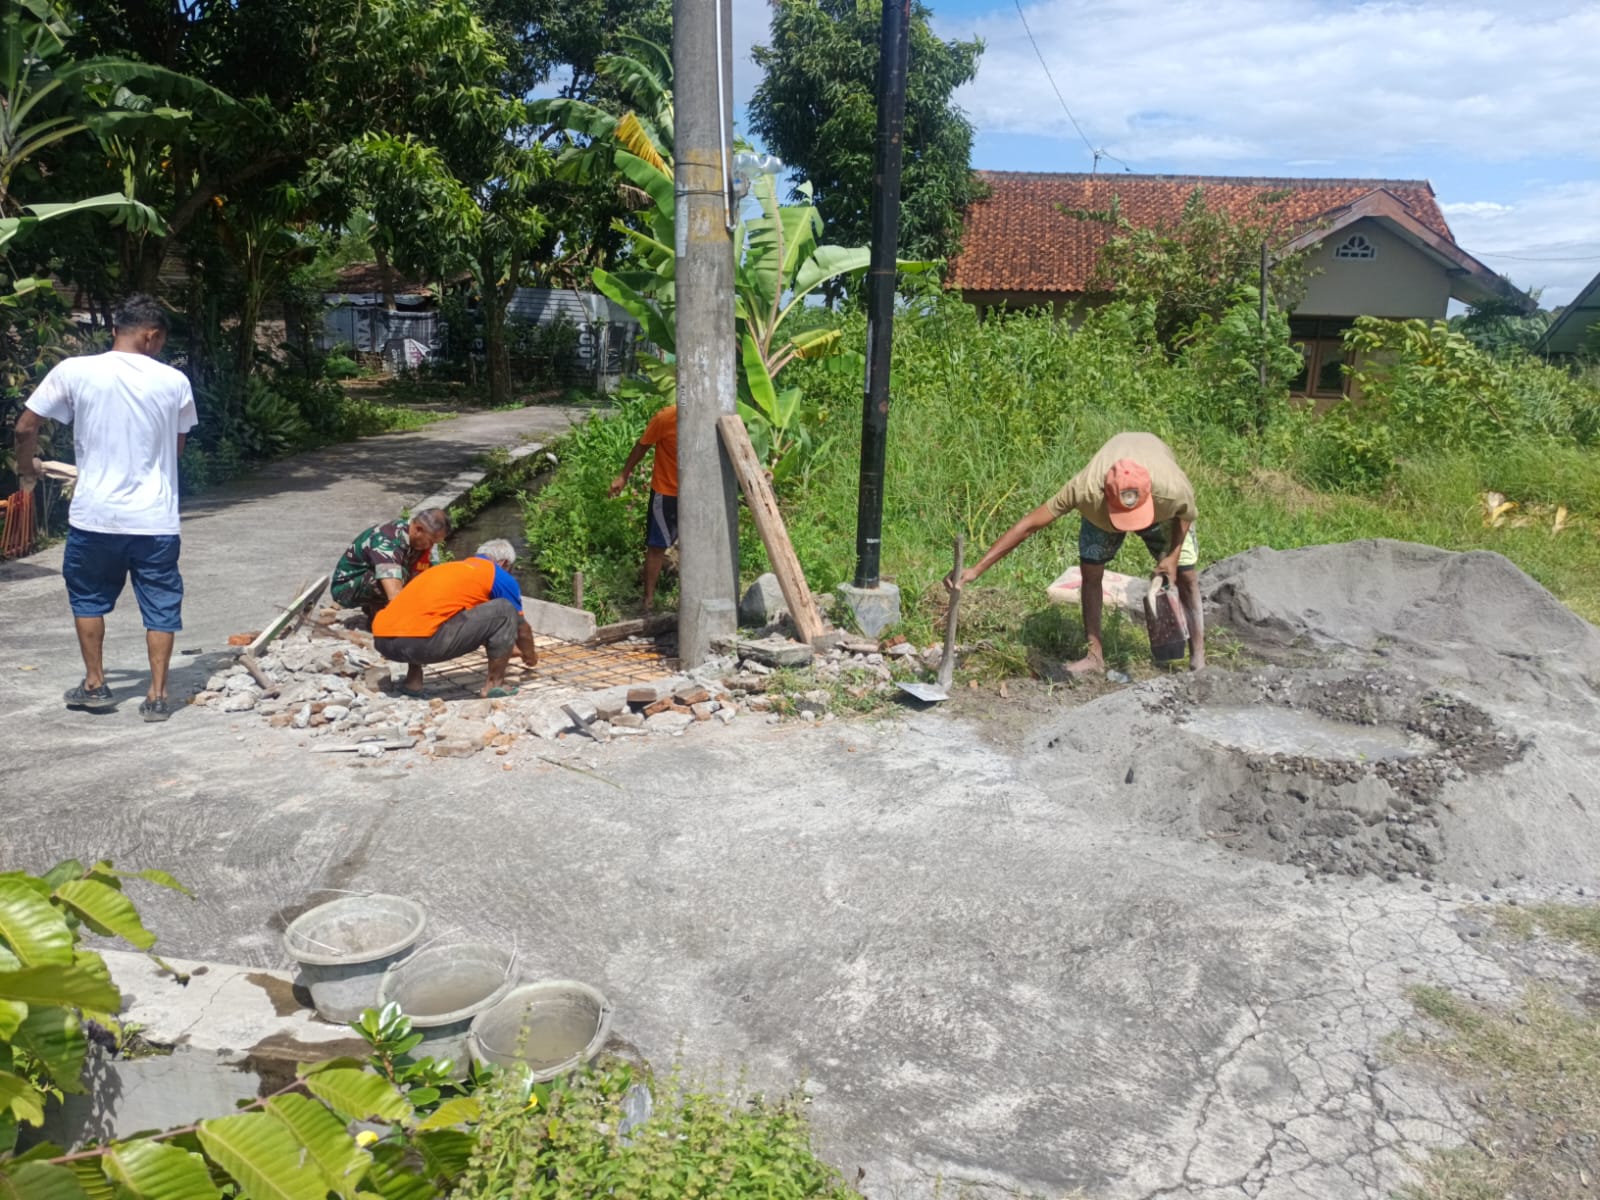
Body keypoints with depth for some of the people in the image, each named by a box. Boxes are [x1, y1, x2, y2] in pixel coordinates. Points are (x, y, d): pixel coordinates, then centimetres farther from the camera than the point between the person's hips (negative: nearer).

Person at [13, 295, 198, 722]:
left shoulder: (73, 371, -6)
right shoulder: (174, 382, -4)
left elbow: (26, 428, 0)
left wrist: (27, 469, 18)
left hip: (95, 514, 0)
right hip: (155, 518, 0)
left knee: (88, 596, 21)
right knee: (160, 605, 10)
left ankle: (94, 685, 27)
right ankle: (157, 695, 11)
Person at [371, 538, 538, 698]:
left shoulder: (449, 567, 34)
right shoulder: (500, 577, 13)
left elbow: (477, 621, 50)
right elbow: (521, 628, 25)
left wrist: (507, 647, 63)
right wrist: (530, 657, 46)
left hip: (381, 640, 8)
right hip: (420, 641, -8)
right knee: (504, 610, 4)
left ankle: (413, 681, 25)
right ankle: (495, 684, 9)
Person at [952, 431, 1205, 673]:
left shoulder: (1174, 489, -45)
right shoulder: (1085, 490, -47)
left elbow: (1186, 515, -18)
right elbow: (1028, 525, -42)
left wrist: (1173, 556, -24)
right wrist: (976, 570, -46)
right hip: (1101, 507, 0)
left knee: (1185, 574, -2)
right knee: (1090, 573, -8)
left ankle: (1198, 655, 12)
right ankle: (1095, 655, 5)